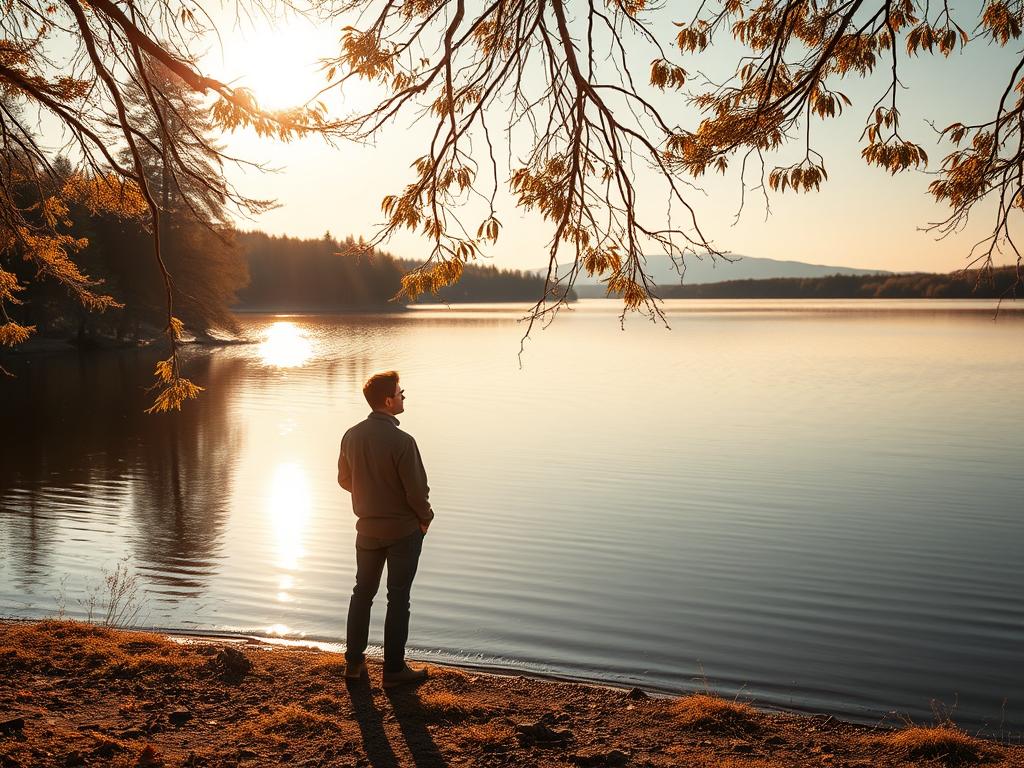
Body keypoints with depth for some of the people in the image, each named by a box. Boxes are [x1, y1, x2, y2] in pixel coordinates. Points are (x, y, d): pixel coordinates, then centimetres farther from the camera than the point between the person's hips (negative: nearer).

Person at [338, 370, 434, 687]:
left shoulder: (351, 436, -5)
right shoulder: (402, 442, -25)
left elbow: (344, 479, 7)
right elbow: (417, 490, -20)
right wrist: (425, 518, -1)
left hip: (367, 527, 5)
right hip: (403, 529, -5)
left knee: (362, 592, 19)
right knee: (398, 598, 7)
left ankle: (354, 661, 27)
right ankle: (394, 669, 15)